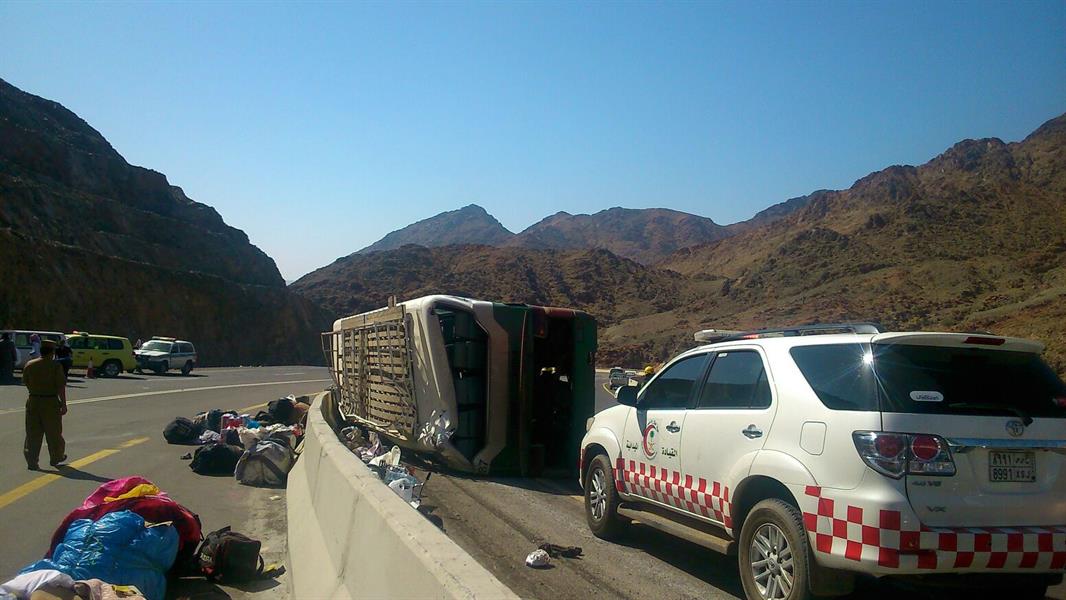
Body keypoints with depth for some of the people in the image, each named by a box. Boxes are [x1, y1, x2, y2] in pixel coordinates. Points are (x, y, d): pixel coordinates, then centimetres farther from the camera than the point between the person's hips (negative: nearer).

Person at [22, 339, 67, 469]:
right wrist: (64, 404, -7)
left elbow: (26, 383, 13)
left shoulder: (29, 365, 2)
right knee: (53, 433, 12)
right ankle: (56, 458, 26)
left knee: (32, 433, 7)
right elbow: (61, 387, -13)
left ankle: (31, 461, 0)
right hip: (51, 402, -3)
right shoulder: (55, 366, -11)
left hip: (33, 401, 3)